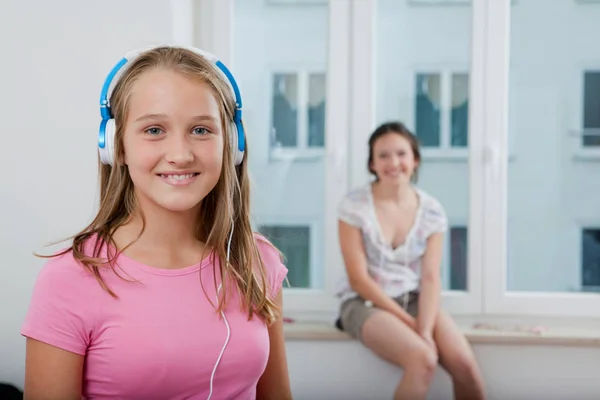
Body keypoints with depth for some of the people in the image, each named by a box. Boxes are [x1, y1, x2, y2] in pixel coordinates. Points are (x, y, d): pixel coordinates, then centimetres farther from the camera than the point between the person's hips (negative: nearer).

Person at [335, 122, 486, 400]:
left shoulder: (431, 210, 1)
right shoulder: (354, 205, -9)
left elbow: (430, 277, -5)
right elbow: (358, 278, -11)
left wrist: (425, 329, -21)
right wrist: (409, 322, -16)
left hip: (414, 300, 4)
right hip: (366, 303, -3)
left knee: (464, 364, -21)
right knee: (423, 359, -31)